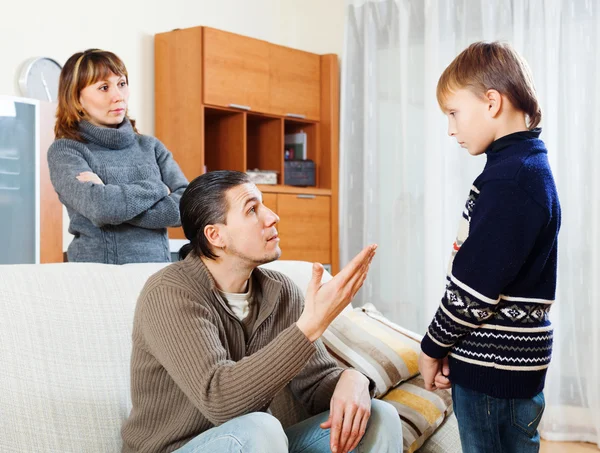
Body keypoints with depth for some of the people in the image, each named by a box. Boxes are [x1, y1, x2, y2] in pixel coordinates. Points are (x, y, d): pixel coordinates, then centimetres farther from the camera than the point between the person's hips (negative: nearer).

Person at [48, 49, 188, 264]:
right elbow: (100, 207, -15)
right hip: (96, 272, -3)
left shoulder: (151, 146, 10)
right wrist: (157, 189, -2)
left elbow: (188, 206, -3)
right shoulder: (65, 150, 2)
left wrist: (114, 200, -8)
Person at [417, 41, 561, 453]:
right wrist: (448, 347, 10)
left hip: (495, 367, -9)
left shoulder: (508, 179, -20)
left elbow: (473, 287, -20)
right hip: (512, 361, 9)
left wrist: (433, 346, -6)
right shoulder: (529, 167, 11)